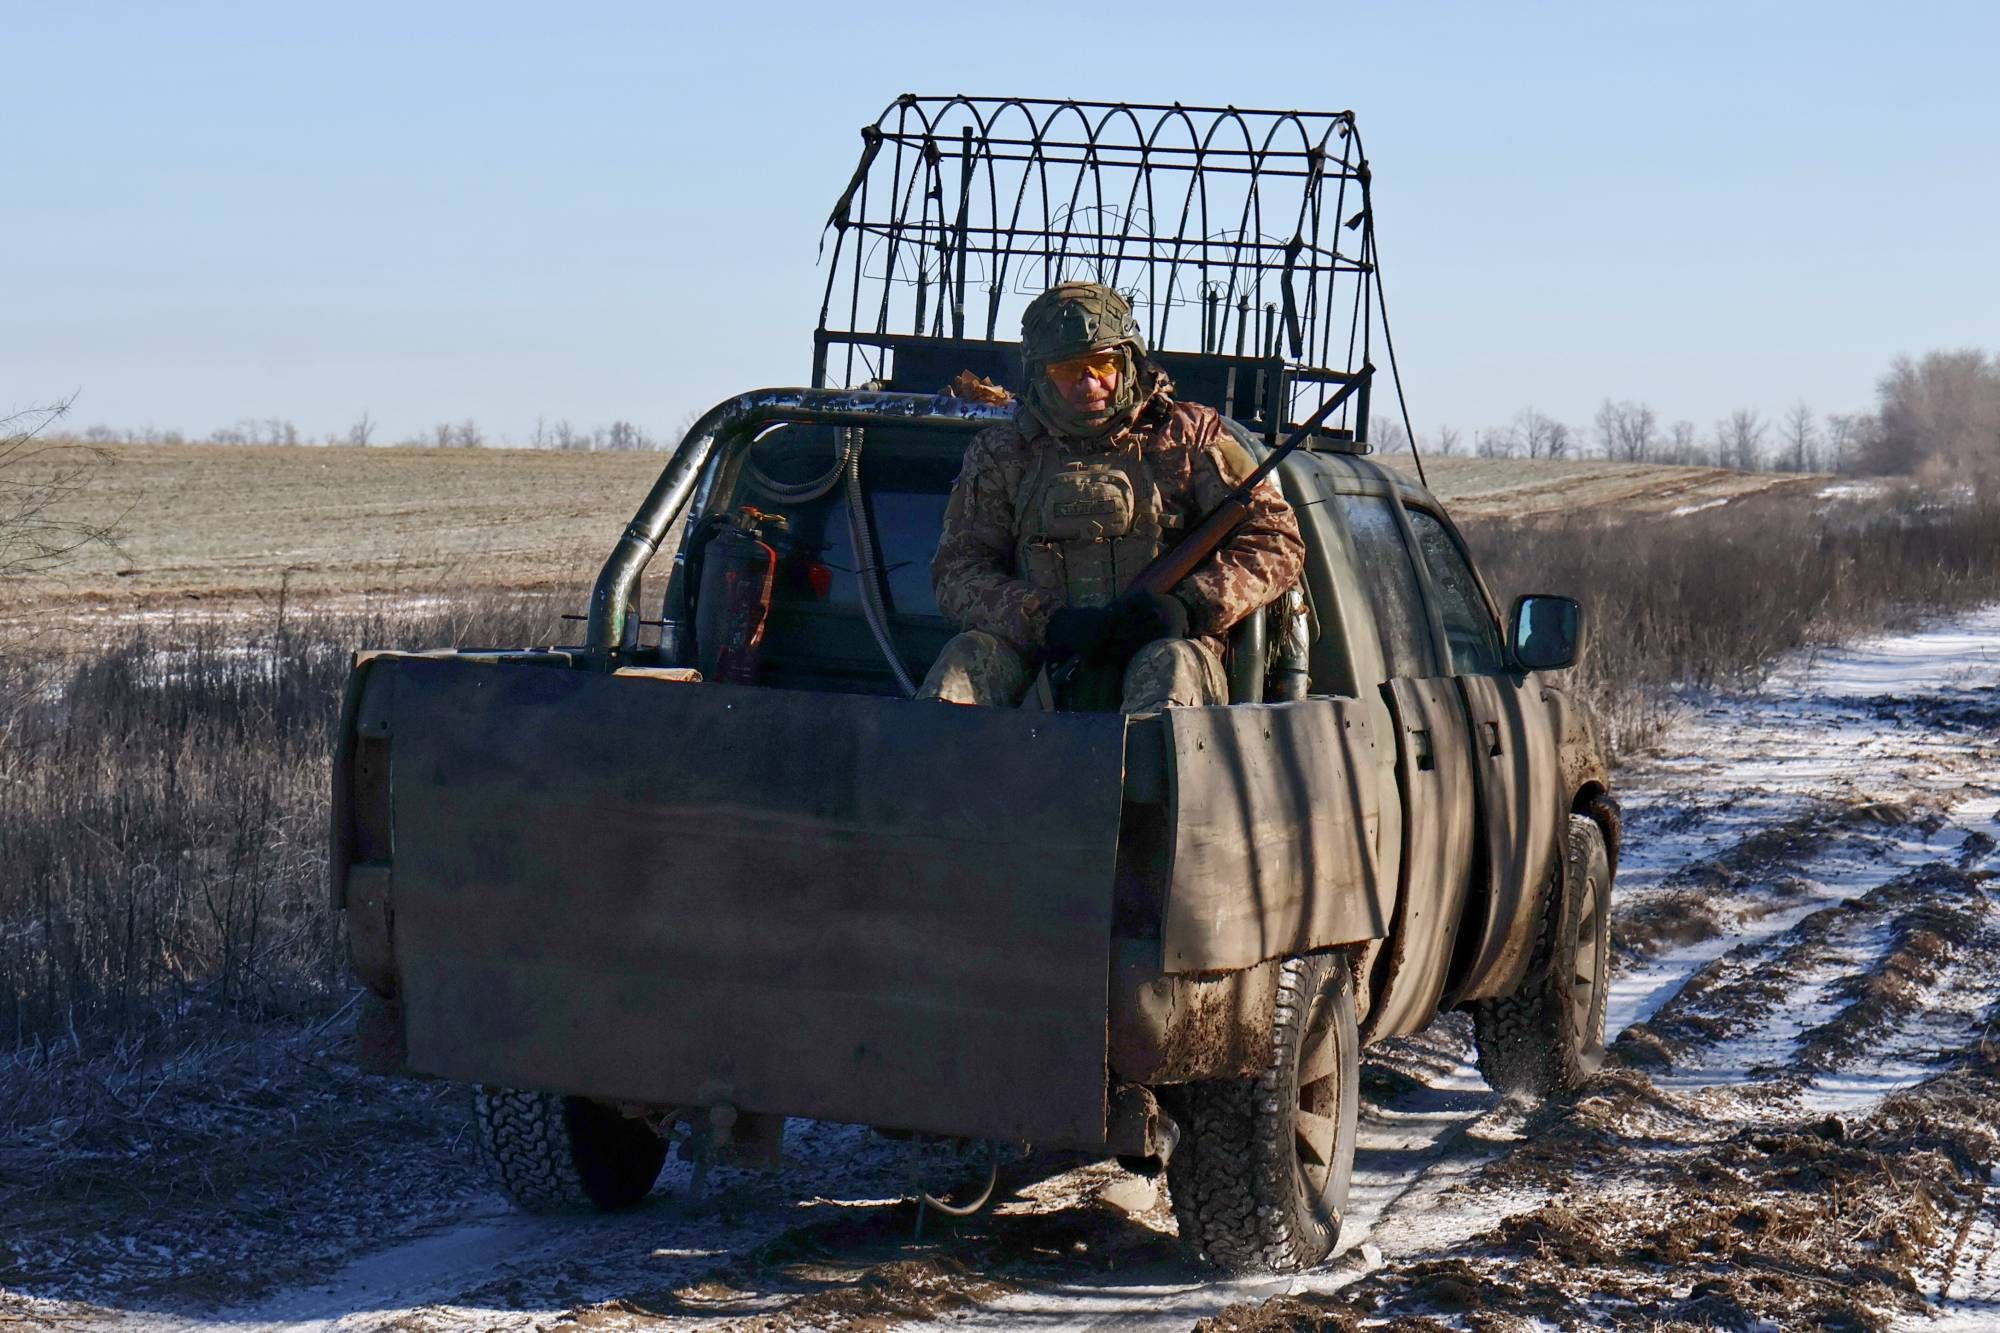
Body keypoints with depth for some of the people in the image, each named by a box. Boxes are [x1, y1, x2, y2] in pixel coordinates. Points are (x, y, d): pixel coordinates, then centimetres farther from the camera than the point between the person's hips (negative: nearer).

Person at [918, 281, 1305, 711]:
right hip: (1043, 657, 2)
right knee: (971, 655, -26)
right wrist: (1047, 620, -14)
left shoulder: (1187, 437, 10)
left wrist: (1186, 605, -13)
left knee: (1171, 664, -35)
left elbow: (1276, 542, 5)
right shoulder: (1003, 454, 14)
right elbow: (957, 570, 5)